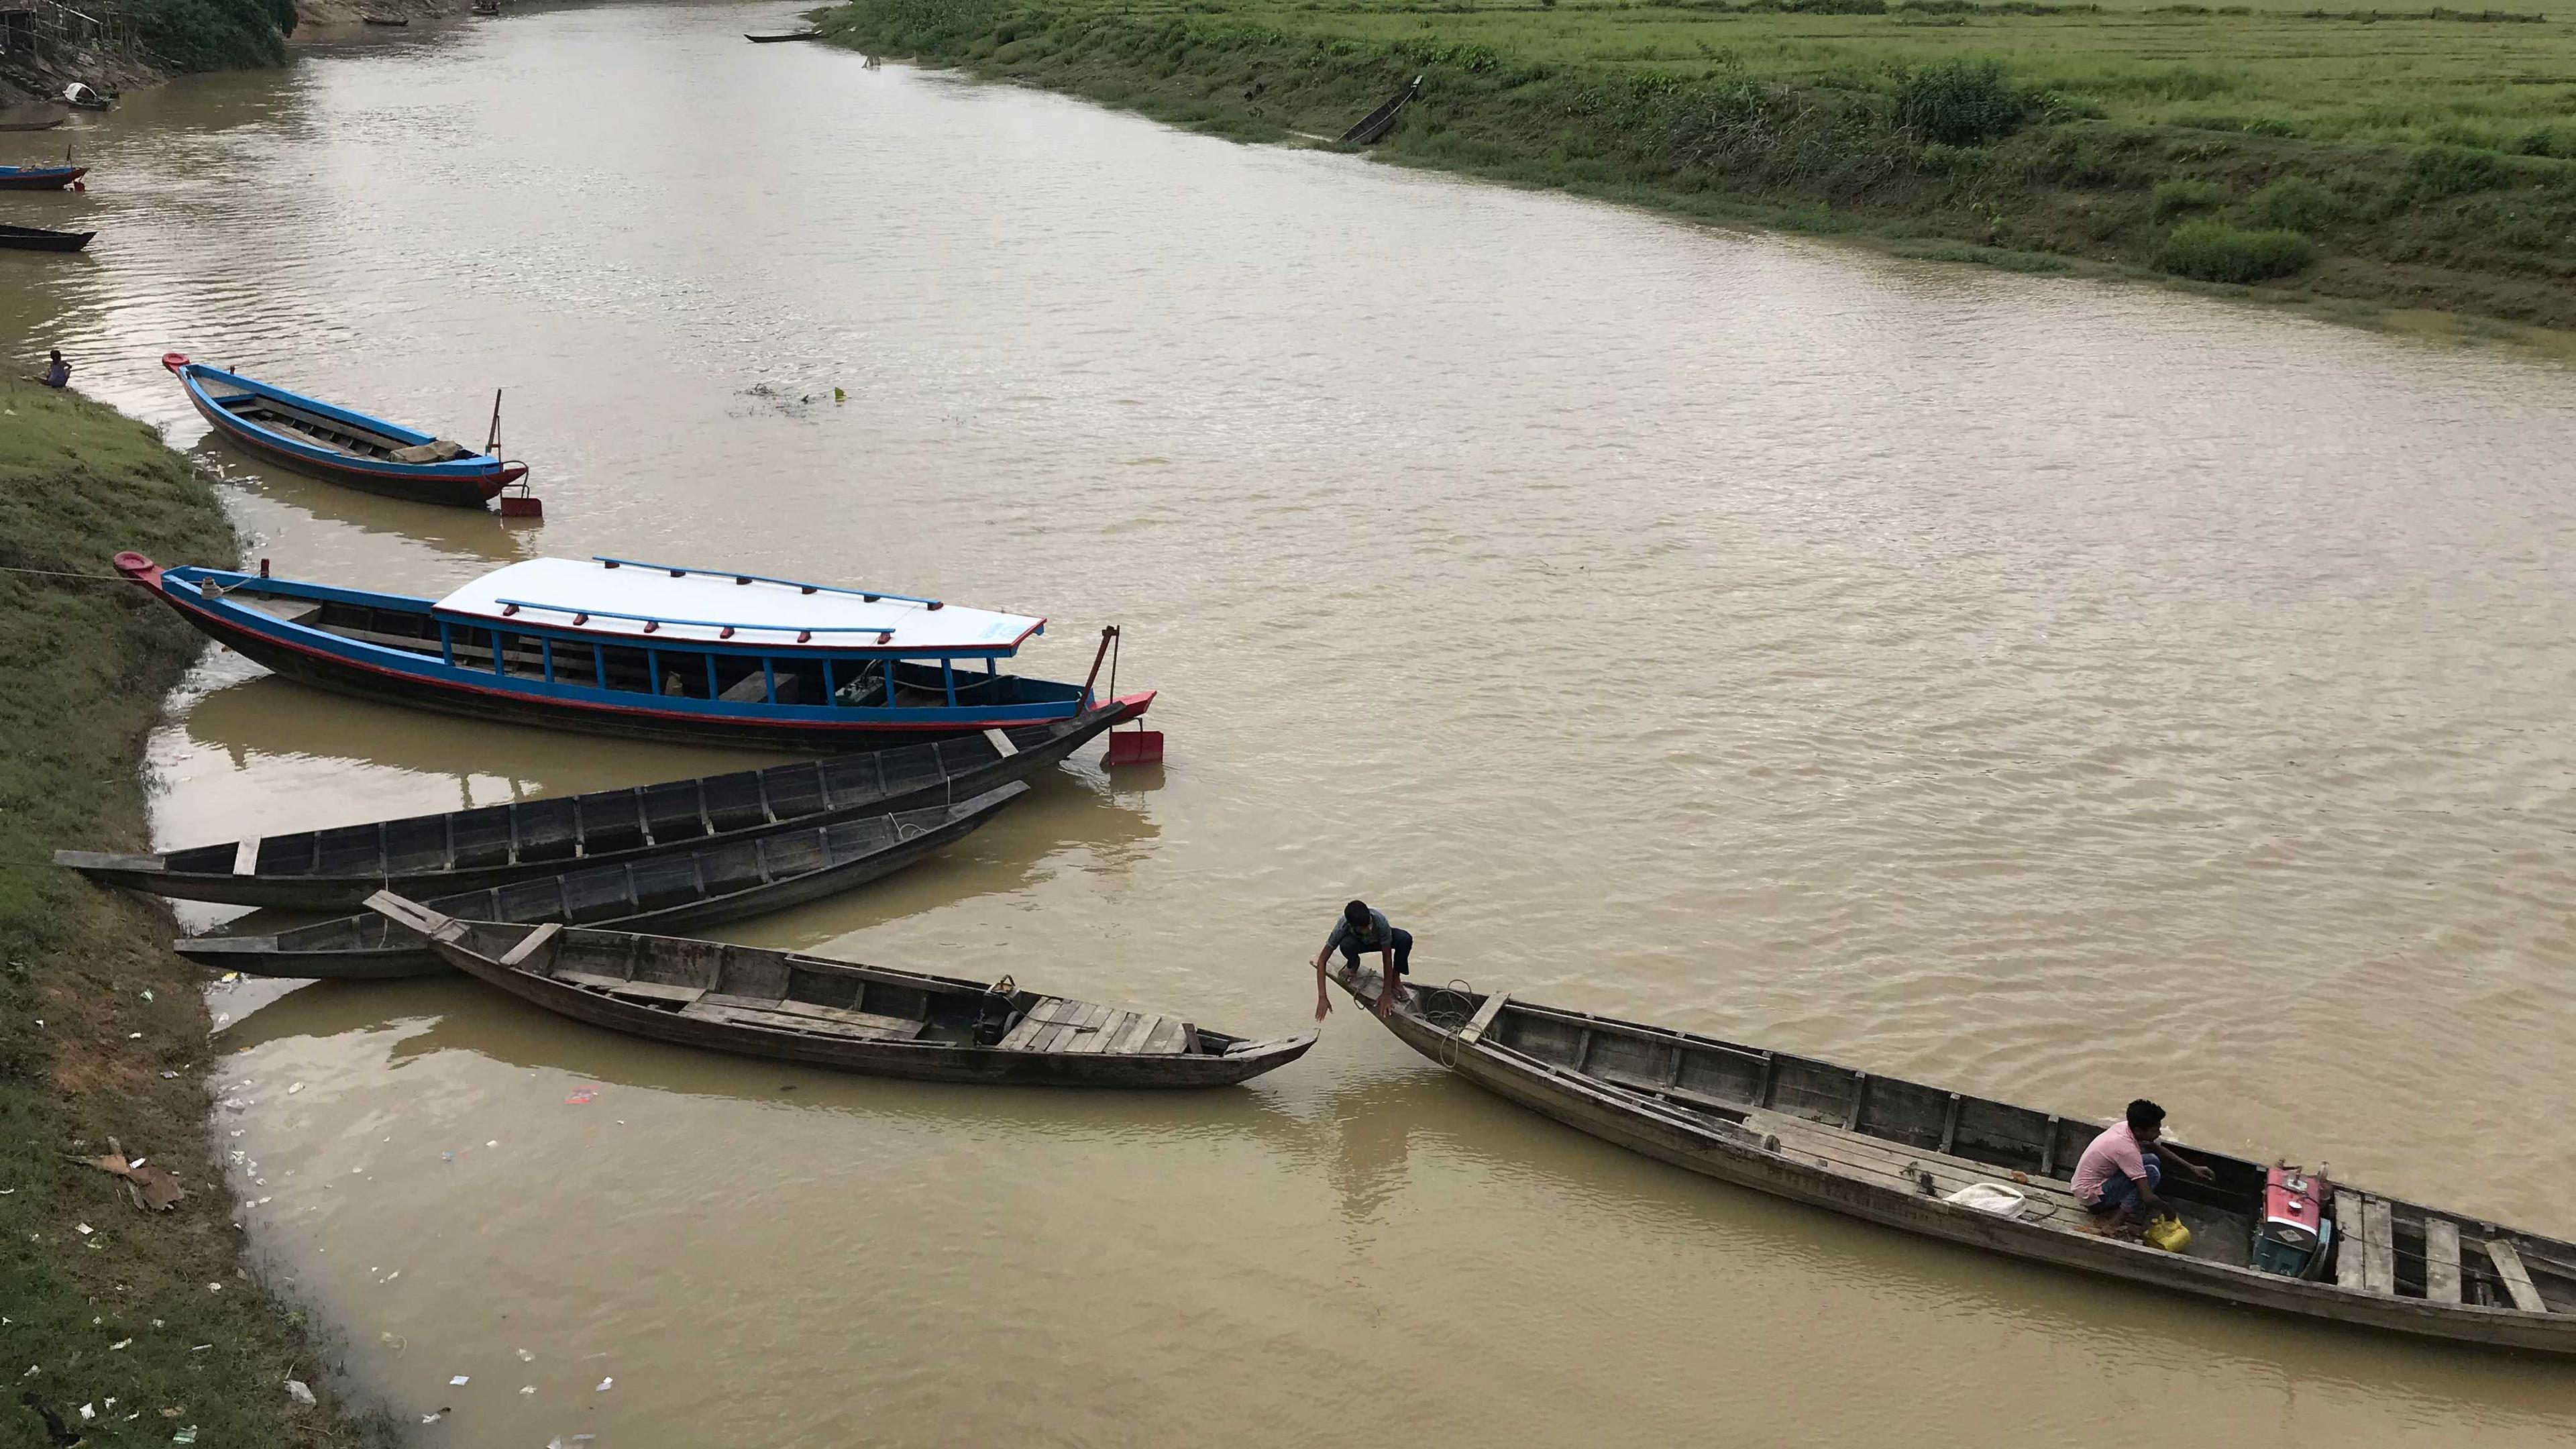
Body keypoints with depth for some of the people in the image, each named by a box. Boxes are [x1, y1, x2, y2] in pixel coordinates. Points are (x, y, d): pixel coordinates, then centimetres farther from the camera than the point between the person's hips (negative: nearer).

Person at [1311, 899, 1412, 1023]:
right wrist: (1322, 998, -38)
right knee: (1346, 945, -37)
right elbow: (1322, 961, -32)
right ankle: (1354, 965, 1)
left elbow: (1387, 958, -32)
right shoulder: (1342, 928, -38)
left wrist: (1386, 994, -31)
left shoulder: (1380, 921, -40)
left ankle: (1396, 979, -7)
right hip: (1359, 942, 0)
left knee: (1405, 939, -34)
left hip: (1380, 940, 0)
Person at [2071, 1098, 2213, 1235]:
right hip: (2091, 1195, -9)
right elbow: (2148, 1198, -28)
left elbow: (2159, 1149, 14)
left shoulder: (2127, 1127, -6)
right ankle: (2114, 1223, -13)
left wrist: (2192, 1168, 10)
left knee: (2153, 1160, 6)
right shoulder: (2127, 1149, -31)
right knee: (2152, 1173, -20)